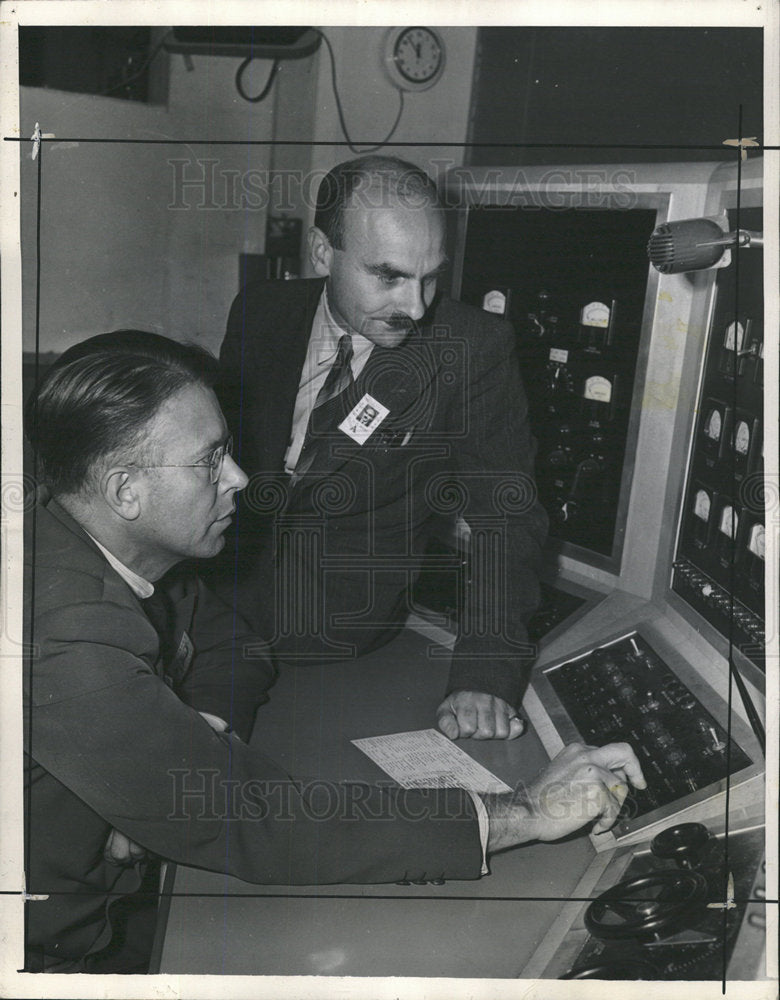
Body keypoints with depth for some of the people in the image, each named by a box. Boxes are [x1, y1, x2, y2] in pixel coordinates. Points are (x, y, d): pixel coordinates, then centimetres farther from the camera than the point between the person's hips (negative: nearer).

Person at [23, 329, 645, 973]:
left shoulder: (129, 549, -6)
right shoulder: (69, 649, -34)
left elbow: (232, 645, 9)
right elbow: (264, 828, -35)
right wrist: (524, 815, -30)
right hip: (59, 952, -7)